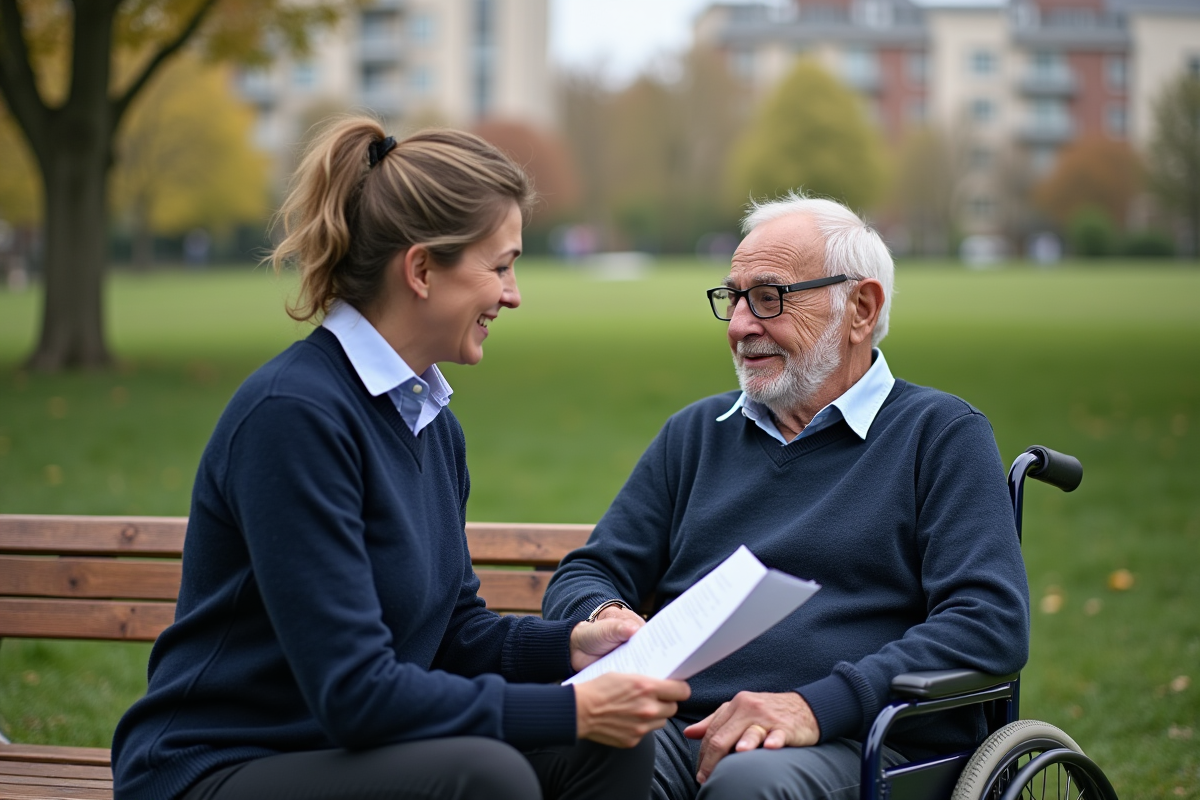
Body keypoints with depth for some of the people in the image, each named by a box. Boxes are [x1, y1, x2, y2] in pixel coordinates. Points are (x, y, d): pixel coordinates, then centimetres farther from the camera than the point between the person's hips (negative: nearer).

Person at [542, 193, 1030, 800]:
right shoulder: (695, 432, 25)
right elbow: (585, 575, 23)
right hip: (678, 732, 2)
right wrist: (604, 616, -5)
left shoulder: (942, 435, 8)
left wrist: (816, 706, -18)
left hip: (848, 744, -2)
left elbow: (993, 623, -6)